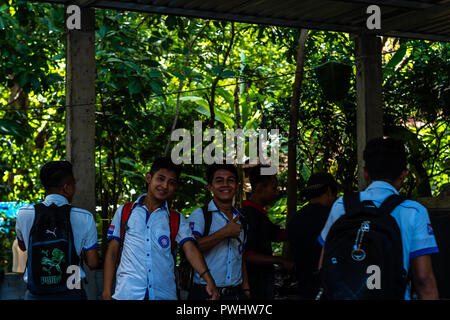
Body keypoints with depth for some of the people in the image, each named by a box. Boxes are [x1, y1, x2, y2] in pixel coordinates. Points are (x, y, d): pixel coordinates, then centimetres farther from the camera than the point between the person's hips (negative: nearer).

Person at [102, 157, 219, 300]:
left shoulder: (177, 220, 9)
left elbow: (190, 250, -5)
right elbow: (112, 252, 7)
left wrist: (208, 279, -23)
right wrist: (107, 293, -1)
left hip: (164, 294, 1)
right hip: (127, 293, -1)